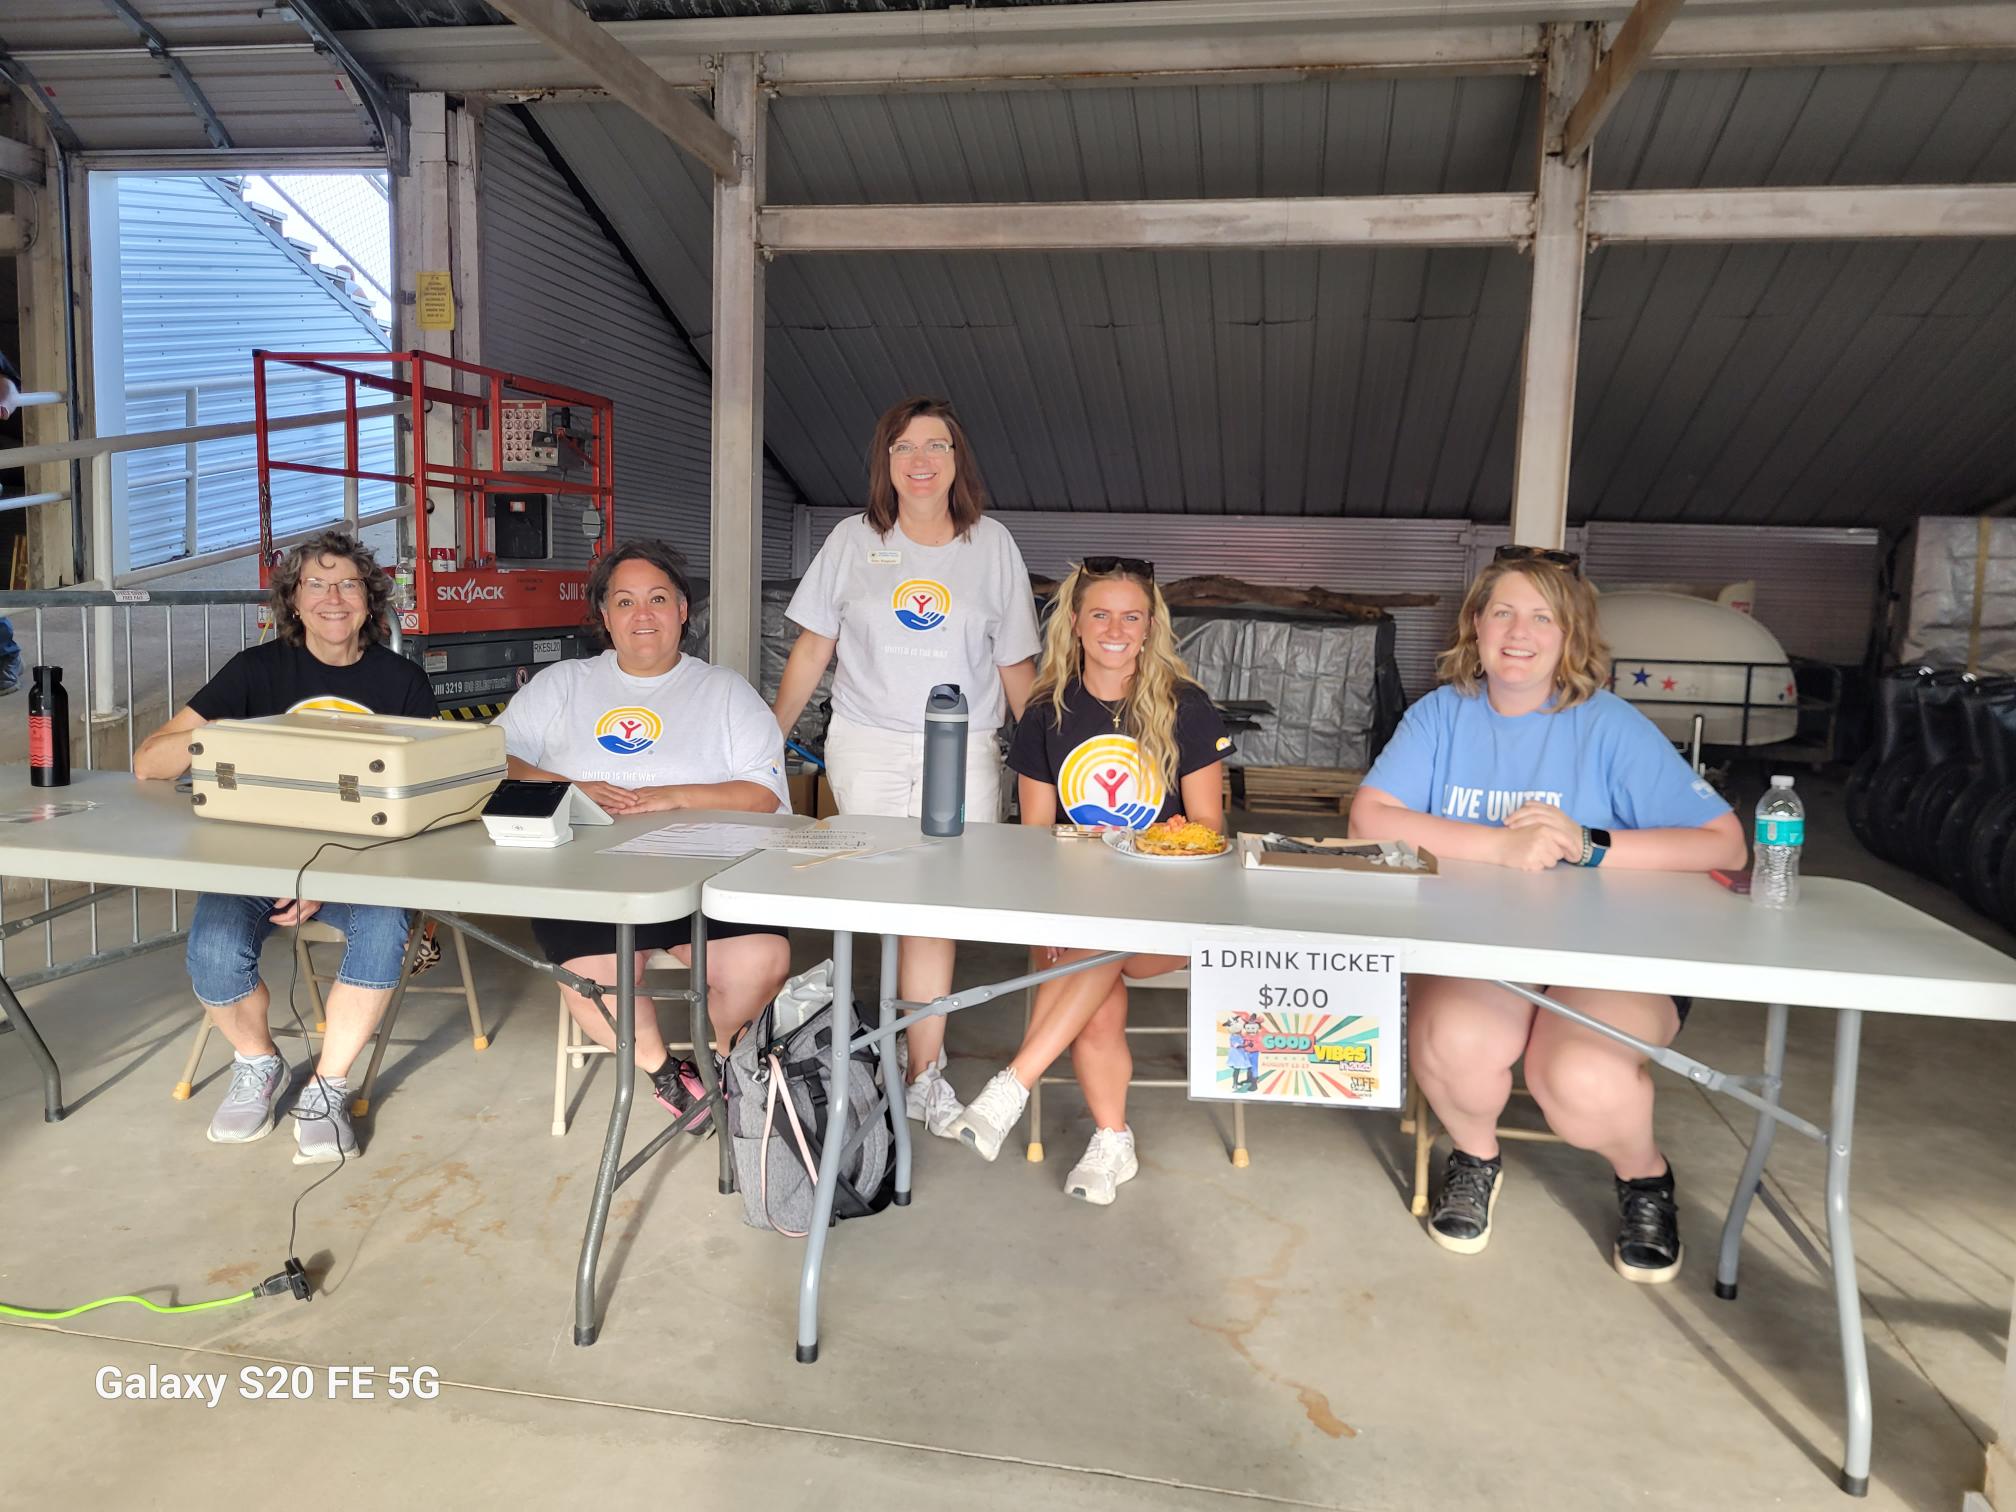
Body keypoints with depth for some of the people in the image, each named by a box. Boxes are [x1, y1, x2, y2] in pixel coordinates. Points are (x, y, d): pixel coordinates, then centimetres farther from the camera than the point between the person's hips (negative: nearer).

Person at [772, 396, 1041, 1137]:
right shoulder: (853, 540, 7)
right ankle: (925, 1070, 7)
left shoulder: (992, 544, 7)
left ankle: (919, 1069, 3)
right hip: (866, 747, 0)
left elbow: (1016, 663, 9)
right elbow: (813, 645, 11)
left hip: (965, 750, 0)